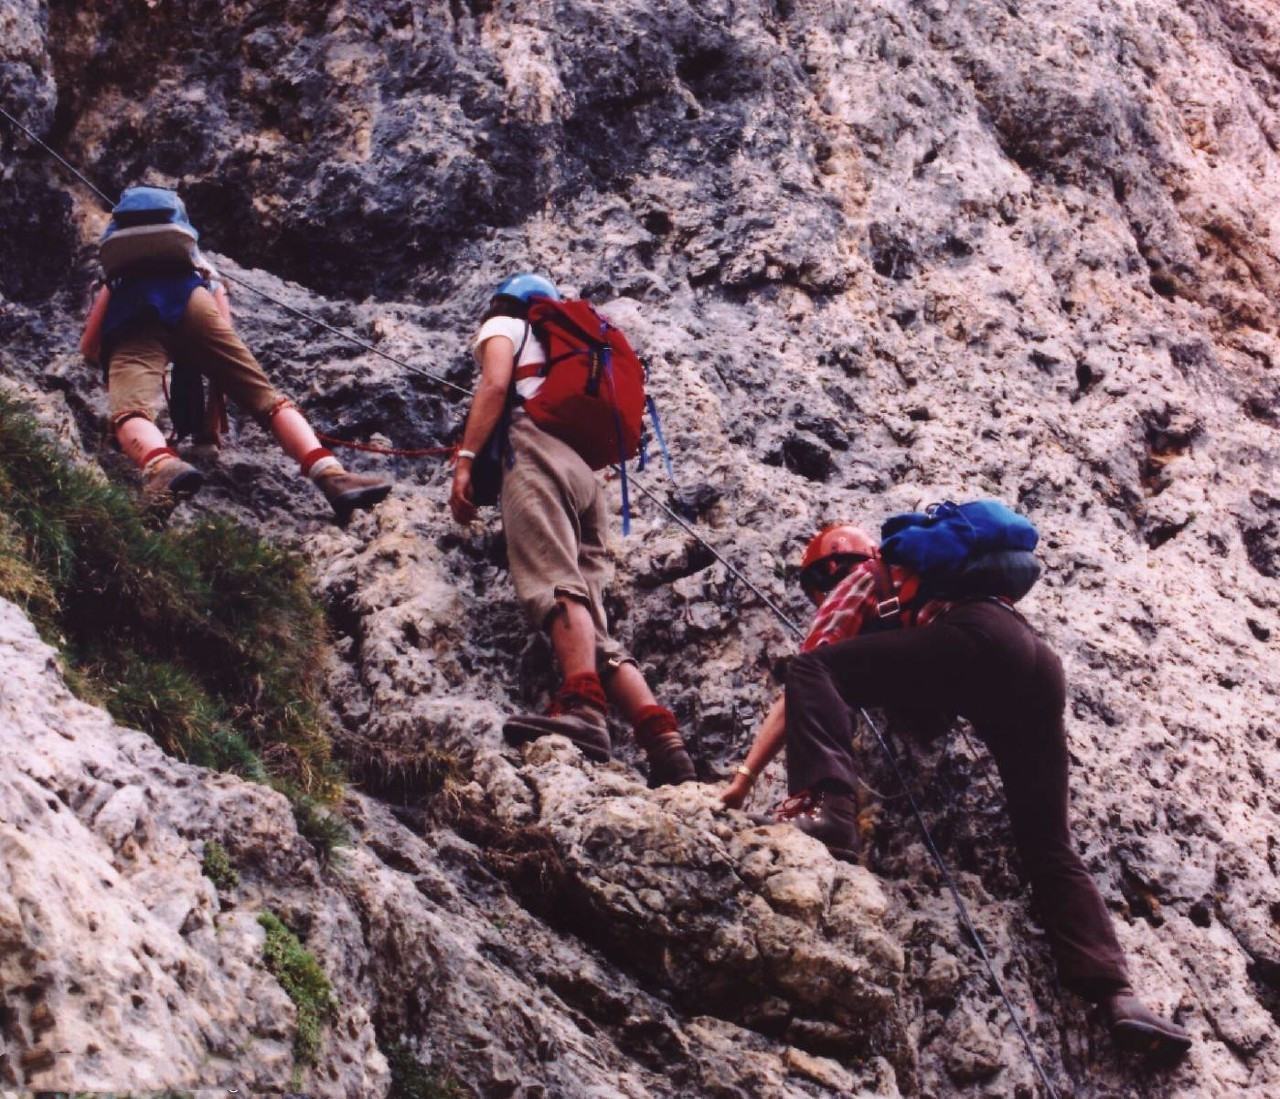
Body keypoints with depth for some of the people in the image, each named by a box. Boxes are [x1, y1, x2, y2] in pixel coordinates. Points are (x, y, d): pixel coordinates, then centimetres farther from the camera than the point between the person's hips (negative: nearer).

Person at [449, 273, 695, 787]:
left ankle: (583, 708, -53)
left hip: (537, 453, -7)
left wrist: (465, 459, -8)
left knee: (555, 582, -29)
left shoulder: (505, 326, 20)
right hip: (589, 473, 7)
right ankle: (665, 743, -24)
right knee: (591, 626, -5)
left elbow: (496, 383, -1)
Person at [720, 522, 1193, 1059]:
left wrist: (743, 776, 17)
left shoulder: (858, 583, 23)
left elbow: (803, 681, 17)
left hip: (980, 642, -7)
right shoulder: (919, 578, 43)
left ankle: (828, 808, -27)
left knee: (813, 672, -3)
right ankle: (1118, 997, -9)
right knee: (1049, 849, 8)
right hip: (1043, 667, 7)